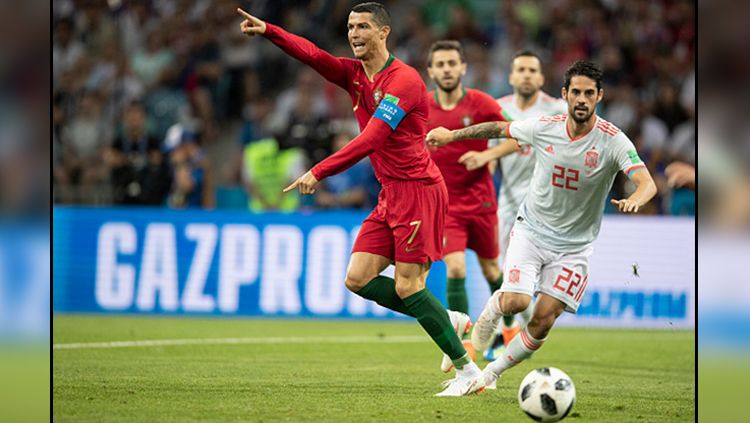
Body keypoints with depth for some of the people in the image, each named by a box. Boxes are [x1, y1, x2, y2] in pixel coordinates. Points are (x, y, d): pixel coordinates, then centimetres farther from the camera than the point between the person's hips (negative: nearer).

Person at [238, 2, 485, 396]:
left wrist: (319, 172, -26)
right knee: (358, 279, 2)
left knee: (407, 286, -12)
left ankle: (469, 371, -4)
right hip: (390, 193, 9)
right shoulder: (354, 75, 11)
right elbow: (312, 54, -6)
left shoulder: (404, 79, -14)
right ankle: (447, 321, 14)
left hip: (418, 189, -9)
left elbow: (371, 139, -23)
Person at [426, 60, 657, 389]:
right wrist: (452, 135, 13)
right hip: (531, 229, 0)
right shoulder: (544, 128, -10)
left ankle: (492, 373, 16)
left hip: (574, 245, 0)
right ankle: (492, 310, 17)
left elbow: (647, 183, -29)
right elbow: (501, 128, 9)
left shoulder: (613, 141, -17)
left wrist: (634, 200, -52)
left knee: (543, 321, -6)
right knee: (516, 302, -21)